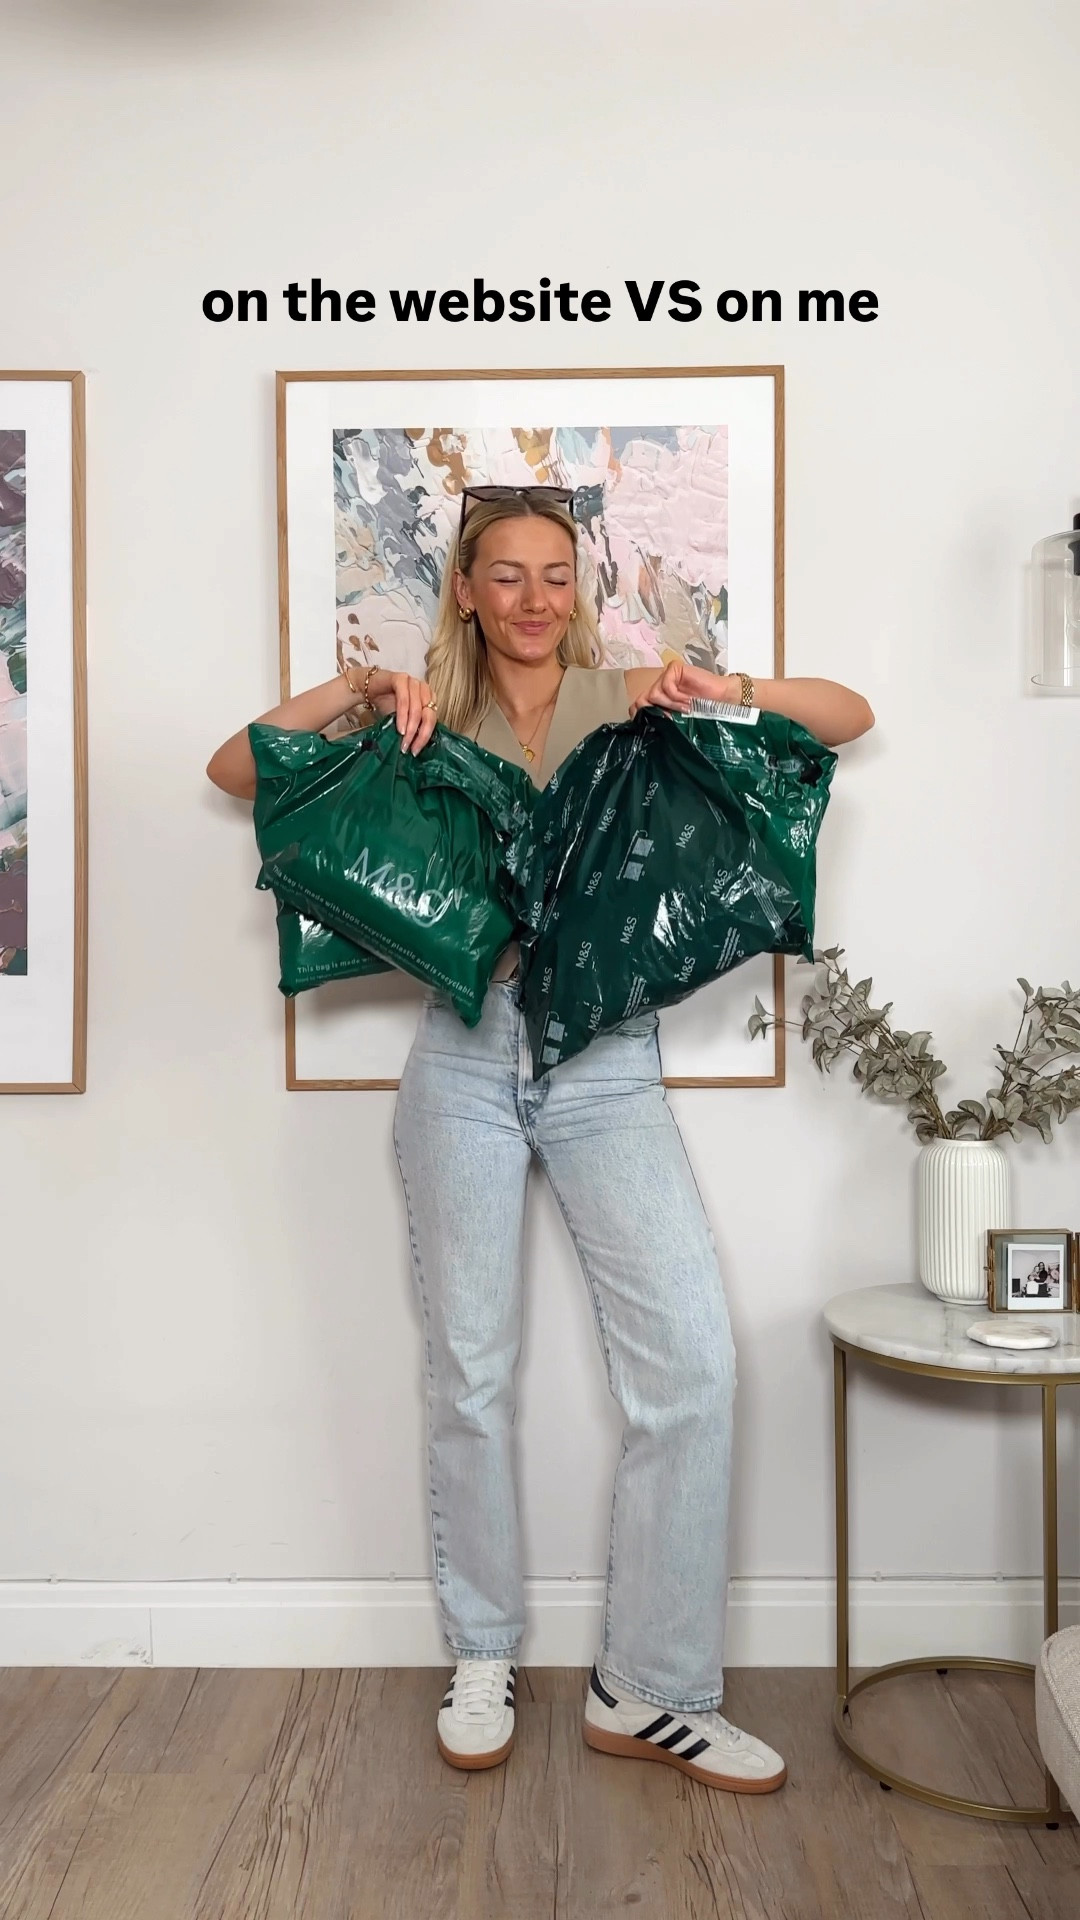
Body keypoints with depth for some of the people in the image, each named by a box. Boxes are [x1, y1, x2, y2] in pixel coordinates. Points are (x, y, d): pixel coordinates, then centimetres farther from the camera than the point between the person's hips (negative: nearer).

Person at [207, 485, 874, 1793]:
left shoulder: (626, 703, 6)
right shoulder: (429, 723, 9)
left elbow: (849, 717, 4)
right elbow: (233, 771, 5)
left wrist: (728, 687, -13)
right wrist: (359, 688, -8)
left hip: (606, 1058, 0)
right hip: (464, 1057, 0)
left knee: (692, 1358, -9)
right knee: (470, 1368, 7)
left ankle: (648, 1690, 8)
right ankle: (483, 1656, 28)